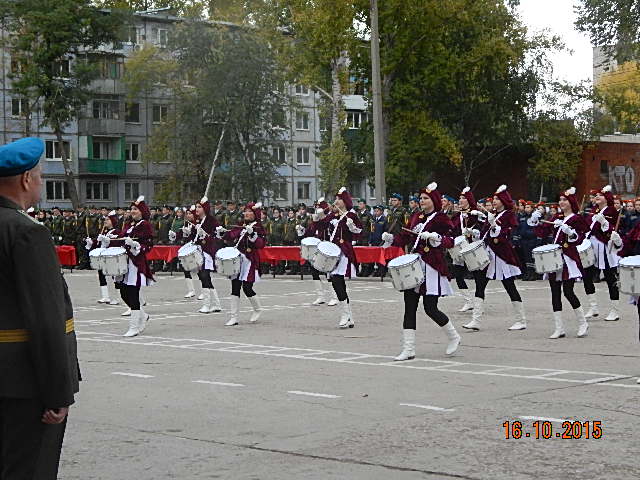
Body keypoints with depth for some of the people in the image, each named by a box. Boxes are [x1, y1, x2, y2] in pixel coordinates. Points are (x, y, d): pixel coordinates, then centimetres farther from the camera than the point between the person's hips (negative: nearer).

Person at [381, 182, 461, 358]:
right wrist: (391, 238, -1)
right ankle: (408, 350, 3)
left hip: (432, 268, -6)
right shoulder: (415, 217, 15)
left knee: (430, 308, -6)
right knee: (409, 308, 1)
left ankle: (453, 337, 19)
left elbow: (450, 241, -11)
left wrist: (434, 237, -26)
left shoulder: (441, 218, -3)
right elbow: (405, 238, 16)